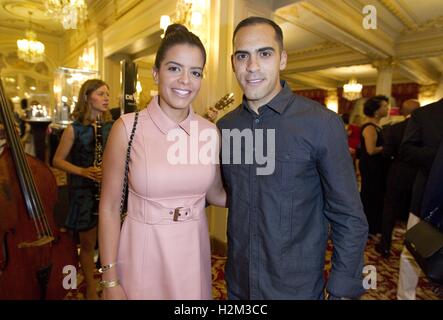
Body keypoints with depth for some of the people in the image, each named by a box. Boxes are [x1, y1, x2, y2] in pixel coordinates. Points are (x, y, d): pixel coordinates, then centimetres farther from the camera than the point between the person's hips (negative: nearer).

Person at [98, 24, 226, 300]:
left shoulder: (211, 132, -5)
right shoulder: (128, 128, -13)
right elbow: (110, 207, -8)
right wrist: (110, 280, -6)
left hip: (193, 253, 3)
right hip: (143, 254, -2)